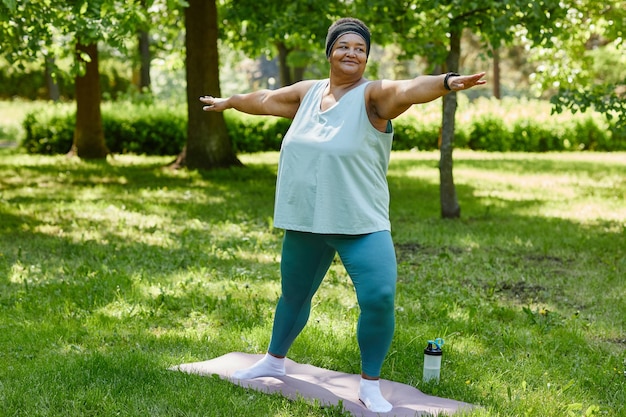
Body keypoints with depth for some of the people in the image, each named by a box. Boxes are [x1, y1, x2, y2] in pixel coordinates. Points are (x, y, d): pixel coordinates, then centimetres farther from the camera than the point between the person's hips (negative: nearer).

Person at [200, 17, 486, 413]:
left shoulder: (373, 95, -11)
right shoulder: (308, 92, 6)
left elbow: (409, 88, -32)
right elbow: (264, 99, 24)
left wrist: (446, 82, -52)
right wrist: (228, 102, 40)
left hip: (362, 226, -5)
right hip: (304, 222, 5)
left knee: (379, 298, -18)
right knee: (294, 294, 21)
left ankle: (371, 385, 1)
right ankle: (274, 361, 46)